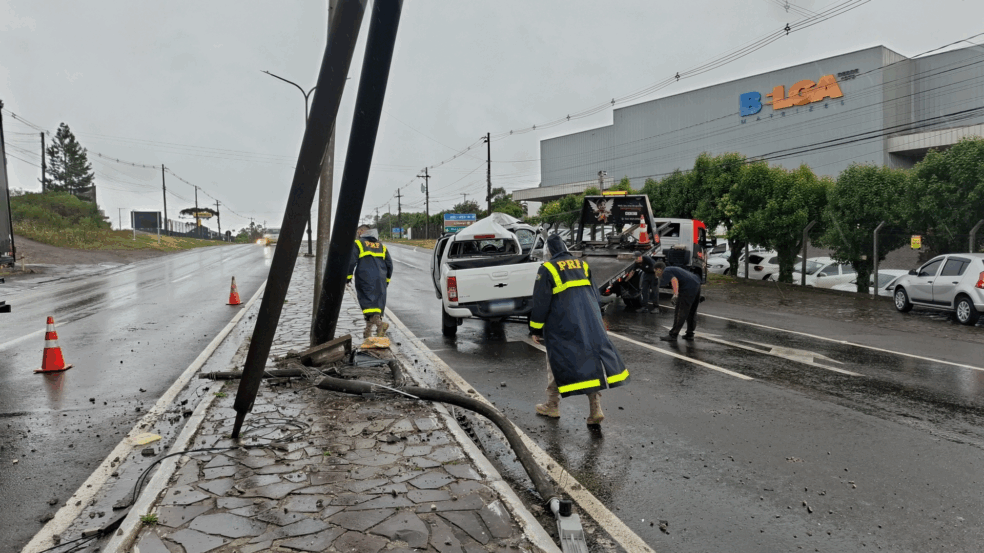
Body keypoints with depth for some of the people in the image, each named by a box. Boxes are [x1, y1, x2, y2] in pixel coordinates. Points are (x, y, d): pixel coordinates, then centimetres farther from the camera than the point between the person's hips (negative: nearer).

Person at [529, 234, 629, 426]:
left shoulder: (547, 269, -4)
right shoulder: (582, 265, 12)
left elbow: (540, 303, -6)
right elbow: (596, 296, 17)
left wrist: (535, 329, 3)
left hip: (562, 327, -5)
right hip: (590, 323, 5)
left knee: (557, 362, 9)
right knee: (591, 357, 7)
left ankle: (552, 406, 21)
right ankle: (596, 409, 3)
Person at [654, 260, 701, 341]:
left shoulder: (666, 272, -2)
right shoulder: (672, 269, 27)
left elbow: (674, 280, -20)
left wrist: (676, 295, -32)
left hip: (688, 288, -10)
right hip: (697, 284, 10)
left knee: (680, 312, -5)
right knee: (691, 312, 18)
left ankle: (673, 335, -2)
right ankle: (690, 334, 25)